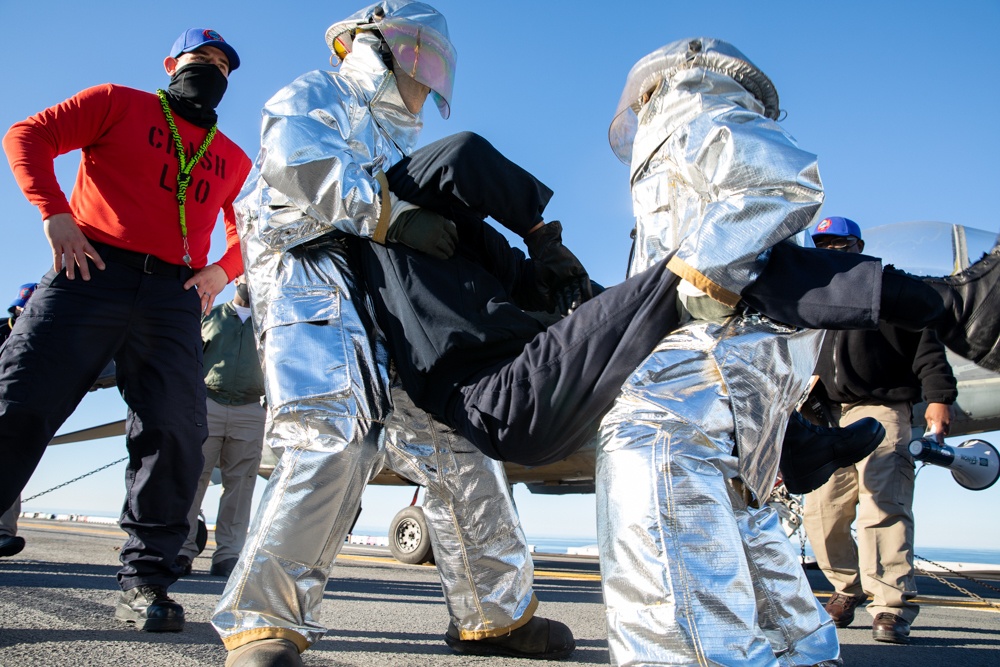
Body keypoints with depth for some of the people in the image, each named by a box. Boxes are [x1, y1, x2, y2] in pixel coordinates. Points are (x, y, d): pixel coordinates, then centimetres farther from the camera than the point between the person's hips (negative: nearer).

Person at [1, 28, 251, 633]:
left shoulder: (234, 161, 22)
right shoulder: (120, 104, 14)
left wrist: (223, 270, 4)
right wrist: (54, 213, -7)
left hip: (173, 295, 3)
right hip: (93, 270, -2)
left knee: (175, 433, -7)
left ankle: (145, 580, 1)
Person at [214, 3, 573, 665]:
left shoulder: (400, 147, 36)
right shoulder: (312, 96, 13)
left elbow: (428, 244, 27)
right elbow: (300, 167, -10)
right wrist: (394, 216, -16)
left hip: (395, 308, 8)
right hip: (312, 278, -7)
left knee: (456, 443, 1)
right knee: (333, 439, -27)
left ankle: (495, 614, 10)